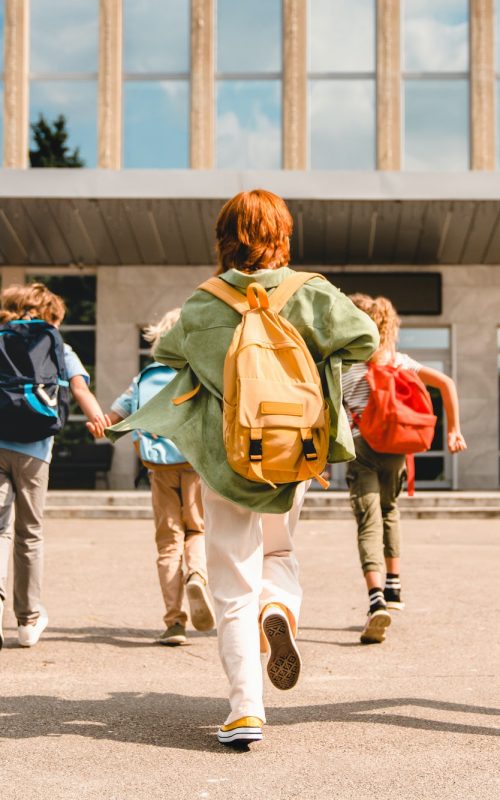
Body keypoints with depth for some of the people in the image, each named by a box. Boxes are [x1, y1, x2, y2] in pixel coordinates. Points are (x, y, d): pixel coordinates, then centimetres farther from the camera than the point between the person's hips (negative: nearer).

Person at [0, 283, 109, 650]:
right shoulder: (59, 350, 9)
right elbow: (79, 387, -10)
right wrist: (96, 414, -22)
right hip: (32, 450, -1)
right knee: (29, 533, 12)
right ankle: (30, 619, 22)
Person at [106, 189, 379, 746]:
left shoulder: (203, 306, -4)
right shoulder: (310, 295, -5)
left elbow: (166, 352, 11)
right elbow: (364, 339, -9)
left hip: (225, 456, -1)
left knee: (234, 585, 5)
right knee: (278, 551, 25)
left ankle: (245, 709, -3)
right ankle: (280, 606, -9)